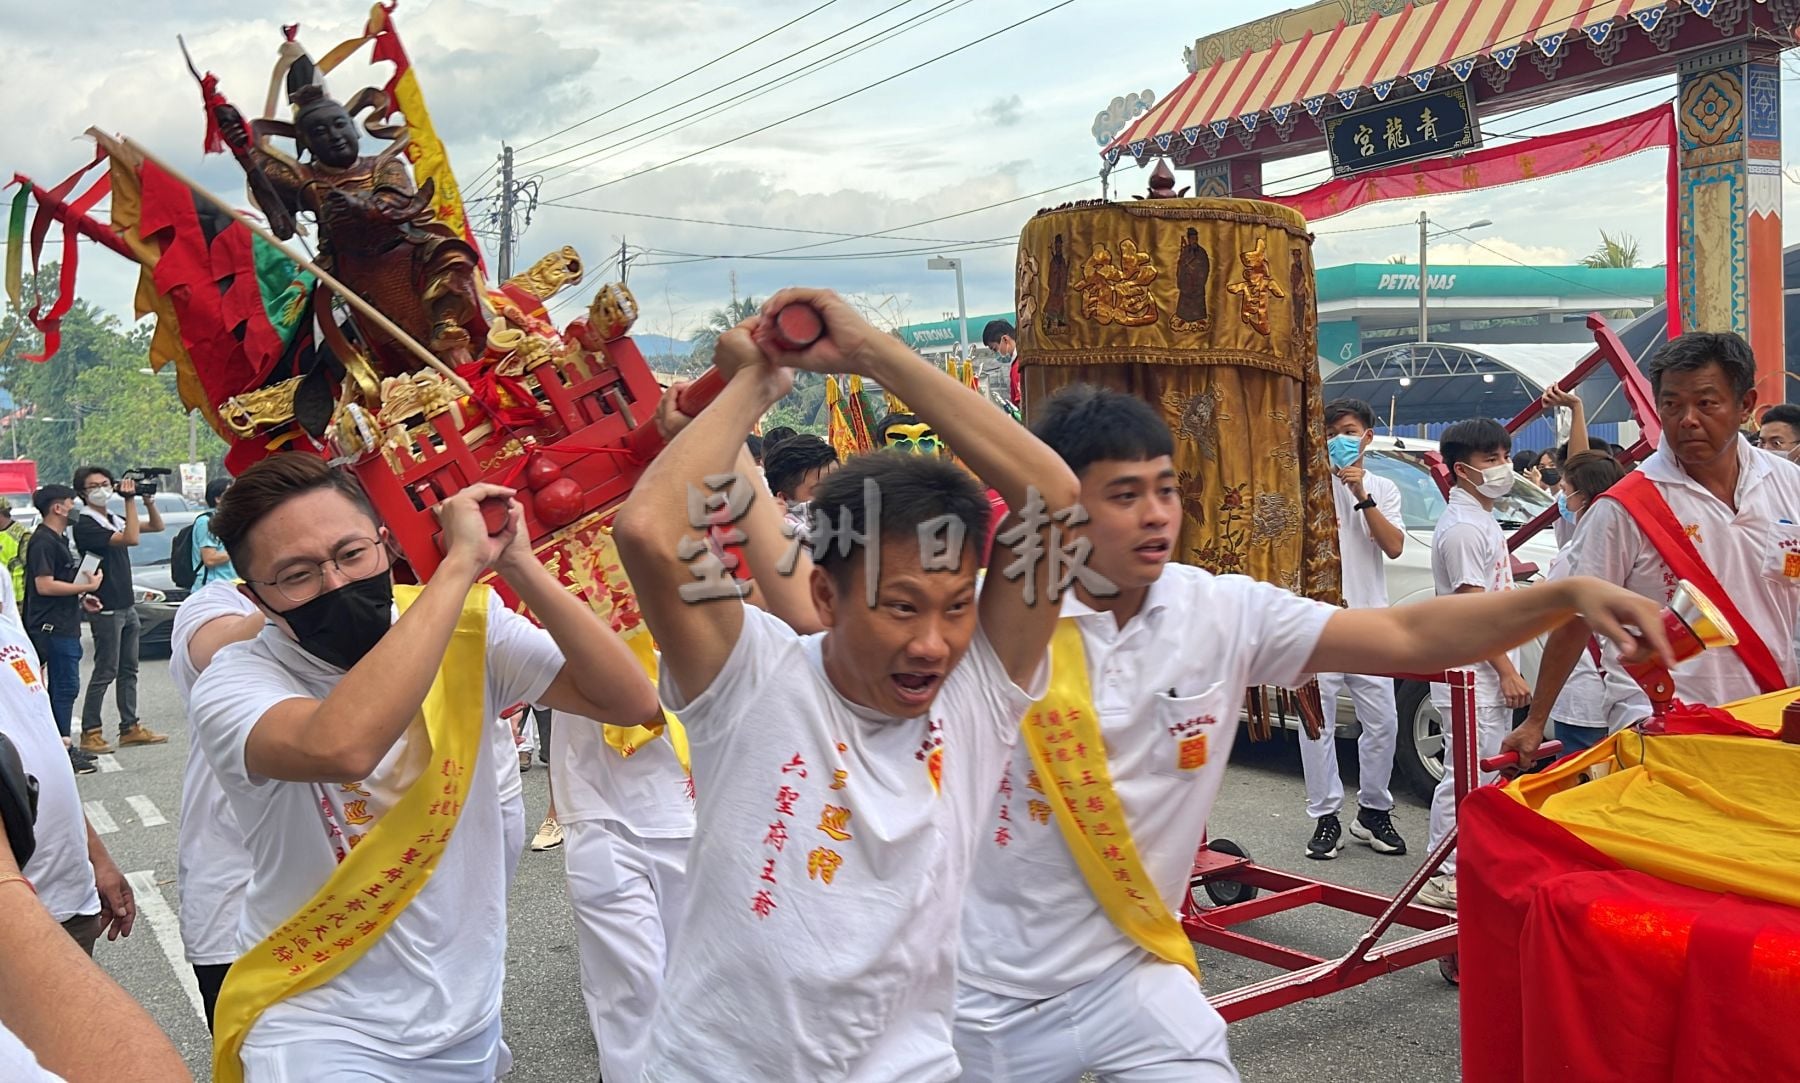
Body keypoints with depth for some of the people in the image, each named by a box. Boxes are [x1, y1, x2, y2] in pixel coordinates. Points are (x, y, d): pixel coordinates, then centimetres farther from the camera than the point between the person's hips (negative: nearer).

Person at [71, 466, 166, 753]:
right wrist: (130, 499, -23)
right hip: (106, 609, -8)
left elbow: (157, 526, 18)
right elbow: (131, 538, -26)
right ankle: (90, 733, 2)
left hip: (127, 605, 8)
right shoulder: (85, 525, -14)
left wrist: (147, 499, 2)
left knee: (129, 670, 11)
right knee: (105, 671, -5)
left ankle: (130, 727, 16)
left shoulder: (114, 520, 13)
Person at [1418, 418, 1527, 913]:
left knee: (1485, 777, 16)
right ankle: (1444, 879, 0)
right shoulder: (1462, 527, -16)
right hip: (1471, 675, -10)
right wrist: (1508, 672, -19)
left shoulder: (1483, 519, 16)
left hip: (1489, 675, 10)